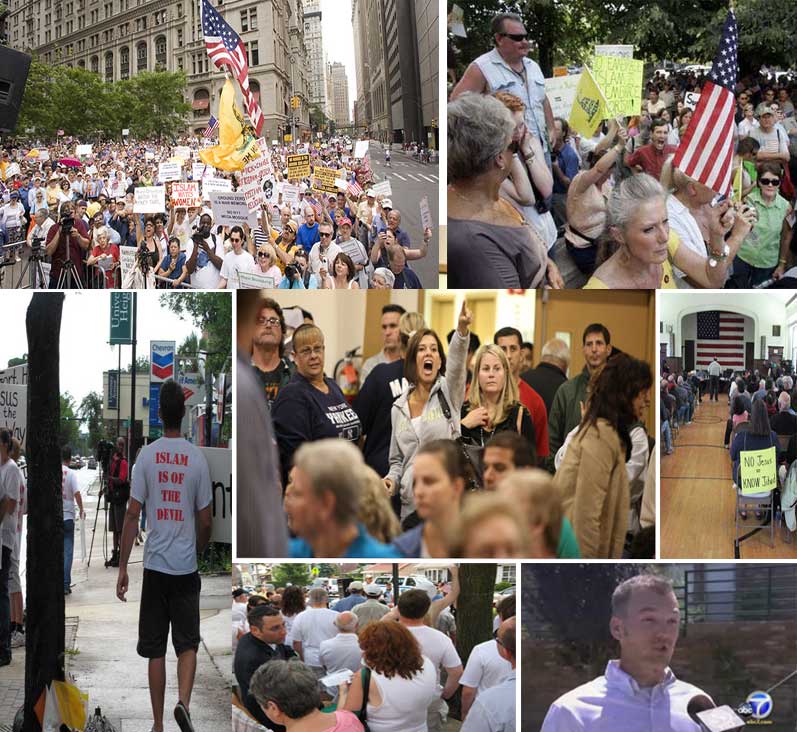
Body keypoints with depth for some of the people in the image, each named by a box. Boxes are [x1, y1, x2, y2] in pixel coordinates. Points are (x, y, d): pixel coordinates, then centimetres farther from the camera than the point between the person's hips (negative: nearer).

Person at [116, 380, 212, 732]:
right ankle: (183, 702, -14)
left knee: (155, 649, 7)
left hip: (154, 566, 0)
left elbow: (132, 515, -5)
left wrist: (123, 567, 1)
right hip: (187, 567, 0)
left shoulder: (147, 455, -3)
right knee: (188, 643, 8)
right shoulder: (197, 458, -2)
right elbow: (205, 522, 1)